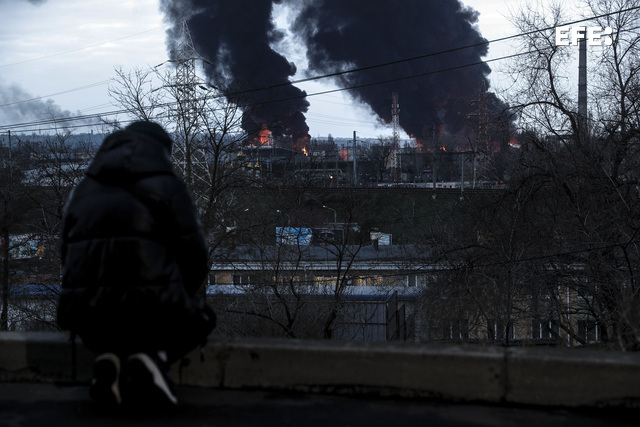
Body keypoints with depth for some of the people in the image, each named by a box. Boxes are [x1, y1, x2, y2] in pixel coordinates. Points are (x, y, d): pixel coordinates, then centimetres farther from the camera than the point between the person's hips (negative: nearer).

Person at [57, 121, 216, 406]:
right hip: (151, 312, -4)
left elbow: (69, 258, 18)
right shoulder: (168, 188, 2)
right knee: (201, 319, 28)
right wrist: (171, 305, 19)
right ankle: (154, 356, -4)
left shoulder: (81, 192, 17)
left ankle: (110, 357, 4)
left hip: (86, 317, 4)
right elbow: (194, 257, 0)